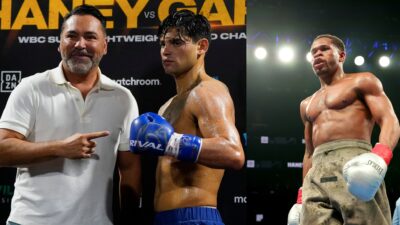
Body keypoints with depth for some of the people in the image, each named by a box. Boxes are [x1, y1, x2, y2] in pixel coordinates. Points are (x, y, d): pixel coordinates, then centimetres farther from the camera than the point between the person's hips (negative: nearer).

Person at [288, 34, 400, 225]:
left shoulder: (362, 81, 14)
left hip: (354, 165, -5)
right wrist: (302, 196, 20)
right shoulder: (307, 105, 32)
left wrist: (380, 155, -22)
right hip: (317, 175, 5)